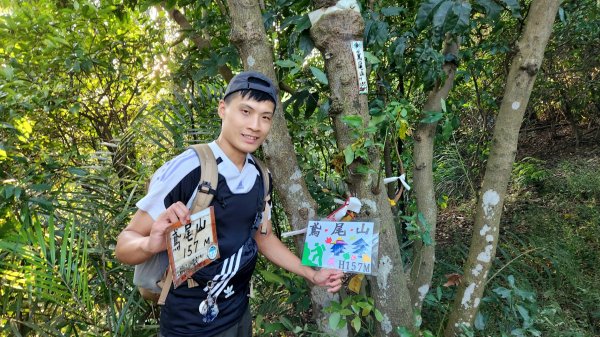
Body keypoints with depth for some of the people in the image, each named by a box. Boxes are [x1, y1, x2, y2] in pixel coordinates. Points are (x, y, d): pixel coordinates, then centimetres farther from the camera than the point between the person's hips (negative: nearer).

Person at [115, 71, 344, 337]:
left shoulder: (259, 176, -2)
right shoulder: (186, 170, -22)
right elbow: (126, 242, -18)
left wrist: (312, 274, 6)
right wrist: (150, 244, -38)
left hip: (240, 313, 7)